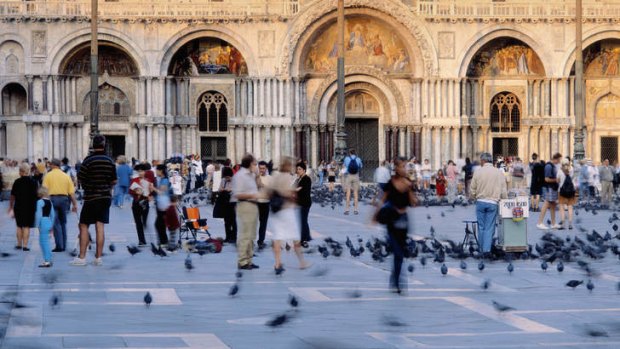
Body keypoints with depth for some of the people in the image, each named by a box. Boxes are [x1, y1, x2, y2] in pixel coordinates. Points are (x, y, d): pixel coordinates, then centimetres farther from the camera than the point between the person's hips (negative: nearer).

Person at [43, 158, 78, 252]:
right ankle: (63, 246, 15)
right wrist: (75, 204, 8)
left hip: (52, 198, -3)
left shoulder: (48, 175, 0)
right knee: (63, 223, 13)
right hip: (64, 198, 3)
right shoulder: (66, 176, 8)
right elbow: (72, 192, 4)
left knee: (56, 223, -2)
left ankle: (59, 246, -8)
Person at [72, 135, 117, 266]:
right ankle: (98, 257, 3)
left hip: (91, 197, -4)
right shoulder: (110, 161, 2)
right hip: (106, 197, 4)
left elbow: (80, 179, -9)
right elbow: (114, 181, 8)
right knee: (100, 226, 5)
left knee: (83, 226, 3)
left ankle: (82, 257, 0)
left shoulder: (88, 160, -13)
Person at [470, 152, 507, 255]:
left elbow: (472, 189, 1)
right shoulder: (499, 173, -1)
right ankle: (486, 249, -10)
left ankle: (482, 249, 13)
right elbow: (504, 192, 1)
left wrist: (475, 198, 20)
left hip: (480, 202, 0)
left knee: (481, 227, 10)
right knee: (489, 228, 1)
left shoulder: (478, 172, -4)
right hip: (493, 203, 0)